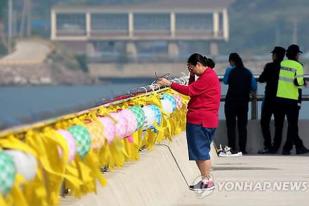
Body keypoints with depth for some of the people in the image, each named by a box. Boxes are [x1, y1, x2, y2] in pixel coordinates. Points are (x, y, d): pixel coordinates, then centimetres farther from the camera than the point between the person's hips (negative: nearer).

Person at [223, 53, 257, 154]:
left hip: (231, 101, -3)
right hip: (244, 101, 3)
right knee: (242, 126, 8)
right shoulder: (248, 72, 2)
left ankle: (232, 148, -5)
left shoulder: (230, 70, -8)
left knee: (231, 126, 1)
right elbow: (254, 87, 2)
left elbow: (225, 81, 7)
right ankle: (243, 149, 6)